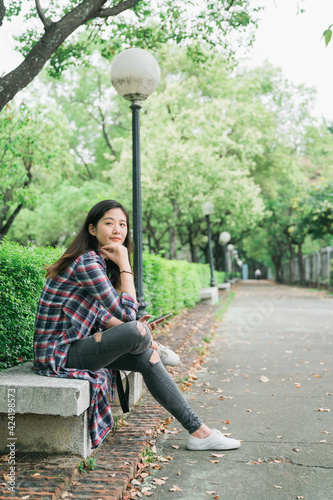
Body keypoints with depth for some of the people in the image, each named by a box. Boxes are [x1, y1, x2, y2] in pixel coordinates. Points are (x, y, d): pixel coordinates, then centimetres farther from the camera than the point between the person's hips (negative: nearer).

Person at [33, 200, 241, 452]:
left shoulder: (99, 261, 10)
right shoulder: (87, 261, -21)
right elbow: (126, 313, -22)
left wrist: (134, 326, 0)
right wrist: (124, 264, -17)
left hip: (74, 346, 10)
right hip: (58, 356, -10)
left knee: (147, 358, 2)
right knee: (136, 333, -26)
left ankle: (198, 431, 8)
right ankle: (154, 347, 13)